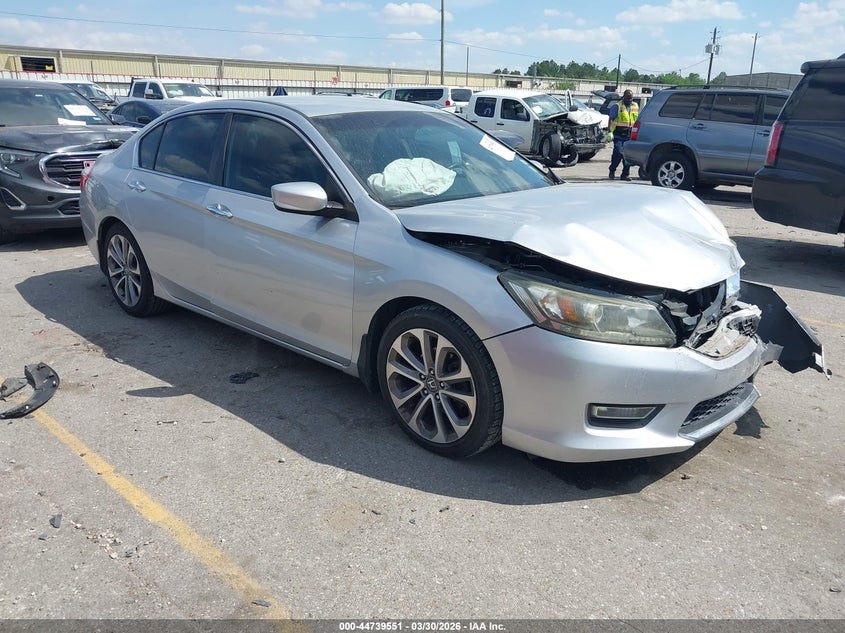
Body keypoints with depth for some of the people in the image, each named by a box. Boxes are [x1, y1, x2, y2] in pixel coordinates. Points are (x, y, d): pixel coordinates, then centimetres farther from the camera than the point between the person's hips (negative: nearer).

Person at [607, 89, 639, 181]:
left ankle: (625, 174, 8)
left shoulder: (636, 106, 15)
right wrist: (610, 132, -12)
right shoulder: (617, 106, 0)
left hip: (630, 135, 4)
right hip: (619, 134, -4)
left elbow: (638, 120, 20)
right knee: (618, 153, -14)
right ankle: (612, 171, 6)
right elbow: (611, 119, -3)